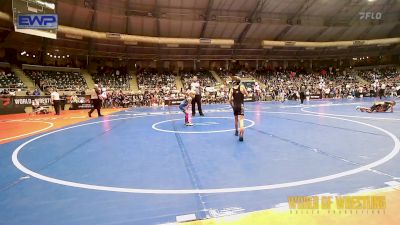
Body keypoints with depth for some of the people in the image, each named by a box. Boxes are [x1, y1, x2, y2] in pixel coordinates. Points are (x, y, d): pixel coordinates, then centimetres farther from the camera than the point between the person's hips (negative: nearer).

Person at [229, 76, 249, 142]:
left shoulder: (232, 89, -4)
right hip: (241, 105, -2)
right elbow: (247, 95, 3)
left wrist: (232, 105, 9)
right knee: (241, 120, -9)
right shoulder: (242, 87, -7)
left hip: (235, 105, 2)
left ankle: (236, 131, 41)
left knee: (236, 119, 22)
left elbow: (230, 100, -7)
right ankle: (241, 135, -22)